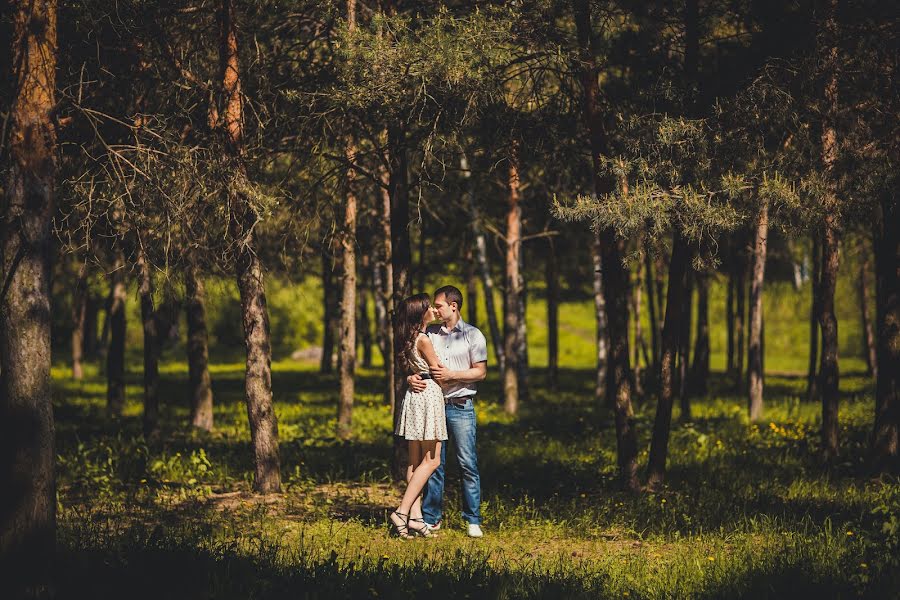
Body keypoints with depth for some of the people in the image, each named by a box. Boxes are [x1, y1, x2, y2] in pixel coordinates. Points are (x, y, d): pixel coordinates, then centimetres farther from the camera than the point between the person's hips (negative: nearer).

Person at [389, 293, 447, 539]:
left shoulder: (408, 339, 12)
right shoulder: (423, 339, -14)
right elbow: (438, 370, -5)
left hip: (414, 397, 9)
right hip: (428, 397, -9)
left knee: (416, 461, 6)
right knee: (431, 461, -6)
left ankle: (415, 516, 4)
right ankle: (402, 511, -12)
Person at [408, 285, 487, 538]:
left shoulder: (473, 335, 1)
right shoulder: (430, 333, 12)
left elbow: (480, 372, -3)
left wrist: (451, 375, -14)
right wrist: (411, 378, -9)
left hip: (461, 406, -3)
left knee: (467, 463, -4)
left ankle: (473, 520, 1)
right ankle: (431, 519, 9)